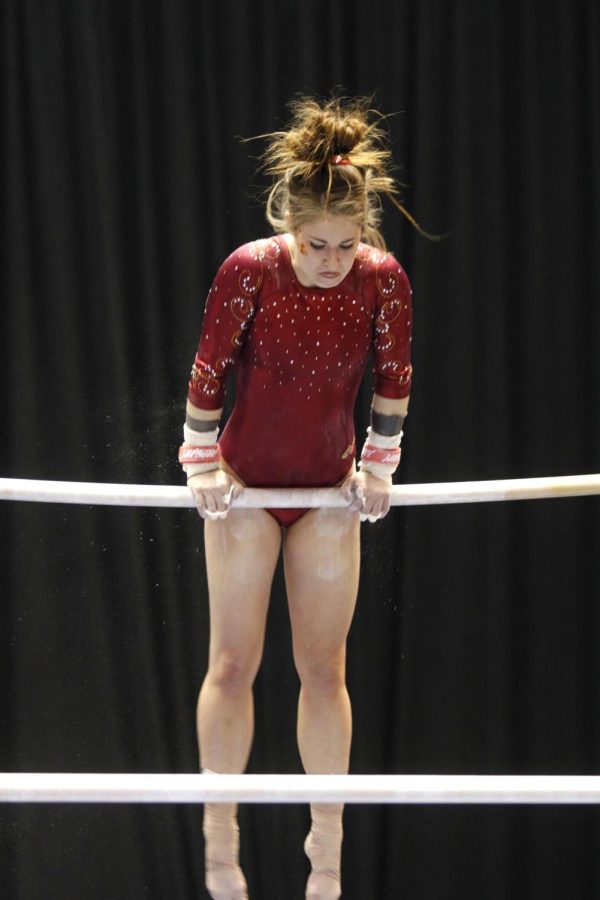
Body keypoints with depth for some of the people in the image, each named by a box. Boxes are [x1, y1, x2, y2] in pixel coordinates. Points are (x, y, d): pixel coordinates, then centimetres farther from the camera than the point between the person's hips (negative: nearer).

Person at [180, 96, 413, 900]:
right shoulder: (248, 272, -22)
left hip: (329, 491, 2)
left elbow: (393, 381, -1)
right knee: (233, 665, 2)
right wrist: (201, 466, -3)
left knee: (325, 667, 6)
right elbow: (208, 373, -10)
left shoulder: (384, 280, -16)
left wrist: (377, 467, 5)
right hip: (245, 485, -2)